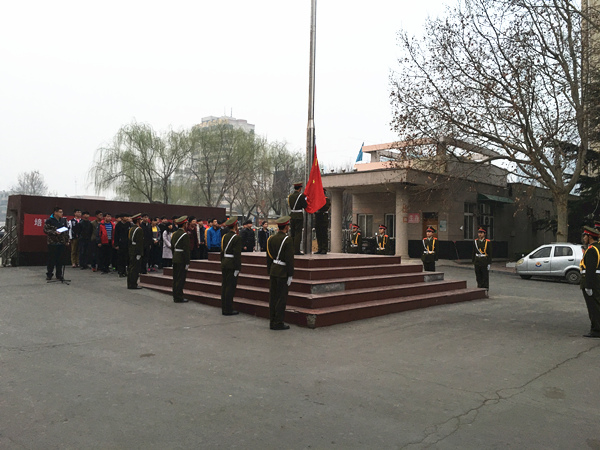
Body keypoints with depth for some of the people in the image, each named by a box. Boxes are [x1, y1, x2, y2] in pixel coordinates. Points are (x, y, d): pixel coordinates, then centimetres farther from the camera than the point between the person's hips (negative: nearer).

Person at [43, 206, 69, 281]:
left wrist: (67, 240, 13)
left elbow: (67, 230, 17)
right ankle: (49, 274, 13)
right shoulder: (49, 220, -4)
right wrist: (54, 232, -19)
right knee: (51, 259, 1)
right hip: (52, 243, -4)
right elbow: (45, 230, -8)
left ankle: (59, 275, 14)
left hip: (61, 243, 4)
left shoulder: (63, 220, 11)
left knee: (60, 260, 6)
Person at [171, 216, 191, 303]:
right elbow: (186, 250, -17)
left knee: (175, 278, 14)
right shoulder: (185, 235, -15)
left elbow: (172, 247, 16)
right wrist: (187, 263, -15)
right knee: (180, 279, -2)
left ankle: (175, 296, 22)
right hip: (182, 260, -8)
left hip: (175, 259, 8)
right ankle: (178, 297, 2)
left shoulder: (174, 234, 11)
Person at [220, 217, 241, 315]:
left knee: (224, 286, 11)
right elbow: (237, 254, -17)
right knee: (230, 287, -3)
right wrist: (237, 268, -14)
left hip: (224, 264, 8)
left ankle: (224, 308, 19)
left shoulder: (224, 236, 9)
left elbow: (222, 252, 14)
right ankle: (228, 310, 1)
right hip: (232, 265, -8)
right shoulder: (237, 238, -13)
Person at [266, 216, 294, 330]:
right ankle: (278, 323, 3)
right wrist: (290, 275, -11)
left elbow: (268, 257, 12)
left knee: (273, 297, 10)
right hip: (283, 272, -7)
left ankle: (272, 321, 16)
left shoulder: (271, 239, 7)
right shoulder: (287, 239, -14)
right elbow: (289, 259, -16)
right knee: (281, 298, -1)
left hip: (273, 270, 7)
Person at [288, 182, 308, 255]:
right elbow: (305, 206, -10)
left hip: (291, 216, 6)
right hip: (299, 217, -6)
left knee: (292, 233, 13)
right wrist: (305, 199, 8)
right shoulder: (301, 195, -11)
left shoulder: (290, 196, 9)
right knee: (298, 234, -3)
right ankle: (296, 251, -4)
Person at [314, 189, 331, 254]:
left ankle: (324, 249, -4)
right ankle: (319, 249, 12)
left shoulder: (326, 199, -1)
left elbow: (326, 207, -16)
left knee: (324, 235, -7)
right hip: (317, 219, 7)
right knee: (318, 235, 7)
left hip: (324, 219, -7)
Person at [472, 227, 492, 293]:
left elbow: (490, 253, -6)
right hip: (477, 262, 4)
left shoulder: (488, 242, -6)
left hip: (485, 262, -4)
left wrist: (489, 263, -9)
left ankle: (486, 291, 6)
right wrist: (473, 261, 10)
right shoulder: (476, 241, 7)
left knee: (485, 277, 0)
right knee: (478, 277, 10)